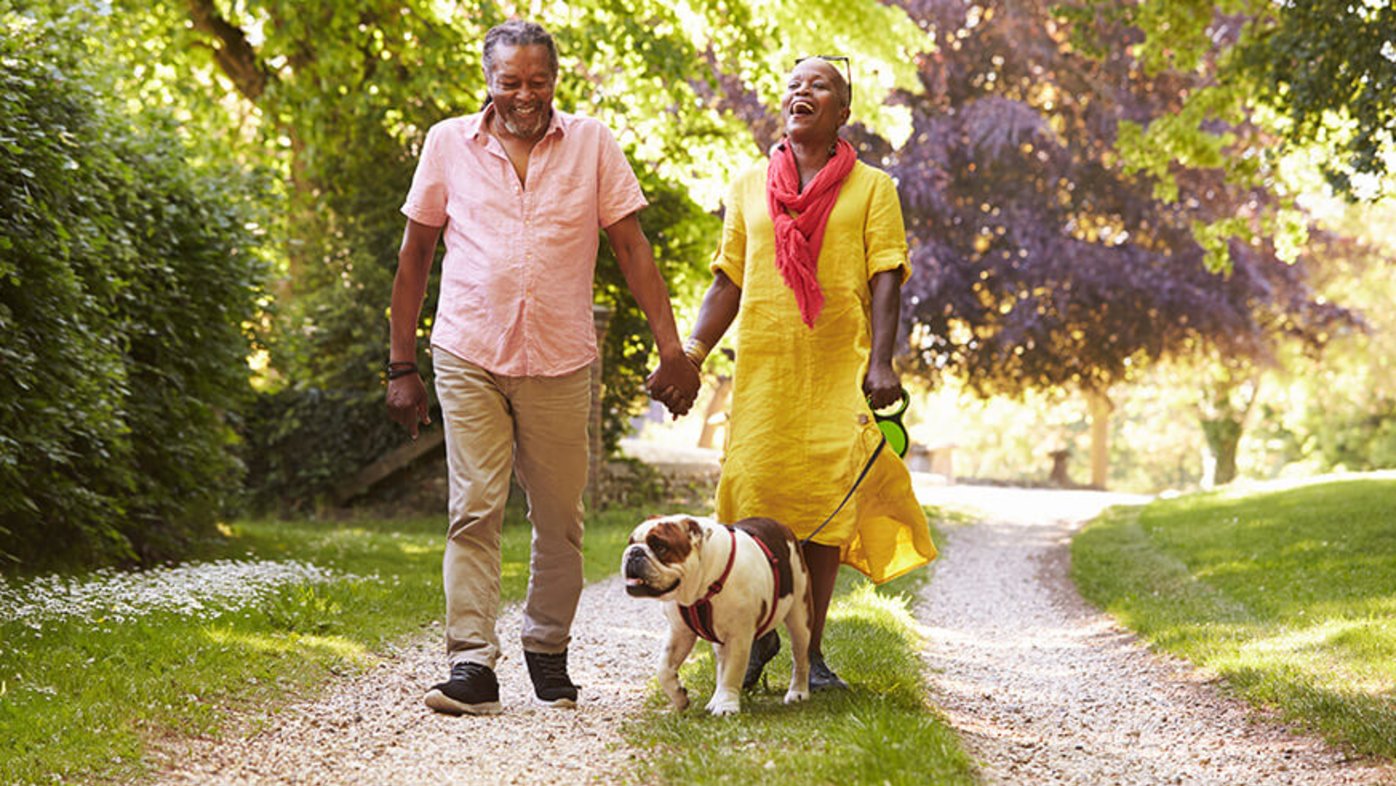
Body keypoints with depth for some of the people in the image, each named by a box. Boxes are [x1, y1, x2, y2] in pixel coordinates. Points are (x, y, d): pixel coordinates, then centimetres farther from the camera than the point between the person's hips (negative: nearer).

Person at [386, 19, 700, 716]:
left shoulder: (591, 144, 5)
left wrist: (672, 350, -3)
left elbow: (632, 249, 5)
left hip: (561, 363, 1)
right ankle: (471, 665, -9)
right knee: (474, 511, -8)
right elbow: (415, 254, 10)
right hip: (469, 357, -1)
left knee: (560, 519, 6)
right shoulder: (449, 144, 5)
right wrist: (401, 364, 7)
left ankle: (548, 651, 23)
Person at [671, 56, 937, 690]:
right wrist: (692, 352, 2)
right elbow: (728, 281, 14)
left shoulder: (871, 187, 8)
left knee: (828, 502, -3)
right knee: (754, 491, -5)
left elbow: (886, 280, 0)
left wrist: (881, 362, -13)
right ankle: (759, 631, 13)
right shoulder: (750, 186, 14)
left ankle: (811, 647, 7)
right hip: (763, 365, 2)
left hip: (840, 370, -1)